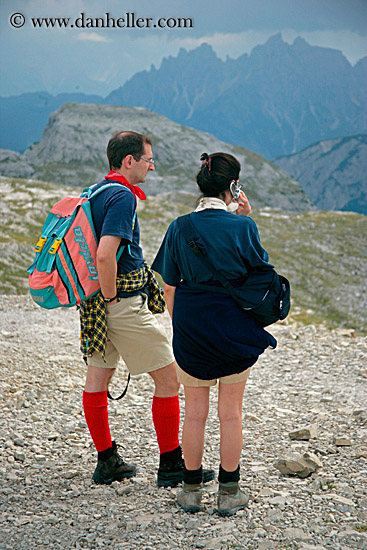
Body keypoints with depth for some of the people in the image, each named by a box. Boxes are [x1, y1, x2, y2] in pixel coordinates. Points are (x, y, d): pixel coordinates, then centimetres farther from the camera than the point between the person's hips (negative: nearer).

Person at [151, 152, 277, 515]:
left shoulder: (179, 228, -4)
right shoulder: (242, 226, -11)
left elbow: (169, 287, 1)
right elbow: (260, 268, 6)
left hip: (190, 329, 2)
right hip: (234, 328, -1)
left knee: (195, 412, 13)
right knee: (231, 413, 10)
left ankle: (191, 489, 21)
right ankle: (229, 493, 17)